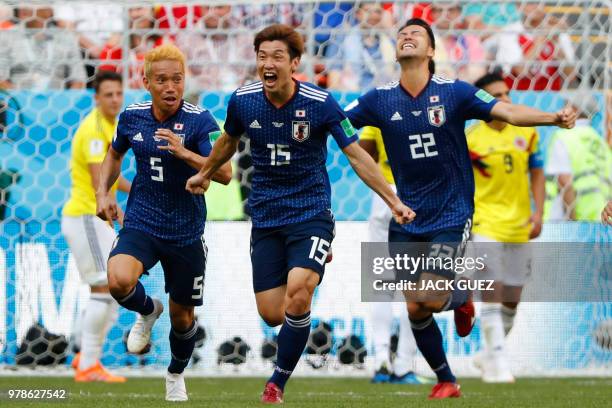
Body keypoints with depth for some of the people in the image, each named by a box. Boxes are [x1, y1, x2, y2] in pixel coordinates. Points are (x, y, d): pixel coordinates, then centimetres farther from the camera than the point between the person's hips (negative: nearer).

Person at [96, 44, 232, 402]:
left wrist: (185, 153, -35)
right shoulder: (132, 117, 0)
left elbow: (225, 174, -23)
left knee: (182, 316, 10)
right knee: (119, 281, -29)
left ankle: (176, 374, 42)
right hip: (141, 222, 1)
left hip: (186, 231, -1)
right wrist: (104, 192, 9)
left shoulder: (200, 120, -13)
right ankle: (148, 311, 6)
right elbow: (115, 154, 22)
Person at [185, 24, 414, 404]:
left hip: (311, 213, -3)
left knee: (297, 294, -26)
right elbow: (229, 140, 19)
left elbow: (356, 155, -7)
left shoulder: (320, 103, -14)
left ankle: (276, 385, -8)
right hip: (266, 218, 3)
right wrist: (204, 174, 33)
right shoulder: (242, 101, -4)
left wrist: (393, 200, -11)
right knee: (272, 314, -1)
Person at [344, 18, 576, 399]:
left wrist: (554, 117, -31)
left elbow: (507, 111, -16)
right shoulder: (380, 100, -1)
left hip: (451, 215, -3)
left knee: (428, 297, -18)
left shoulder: (454, 92, -8)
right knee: (415, 309, 3)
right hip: (406, 220, 3)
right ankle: (446, 381, 23)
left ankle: (461, 297, 18)